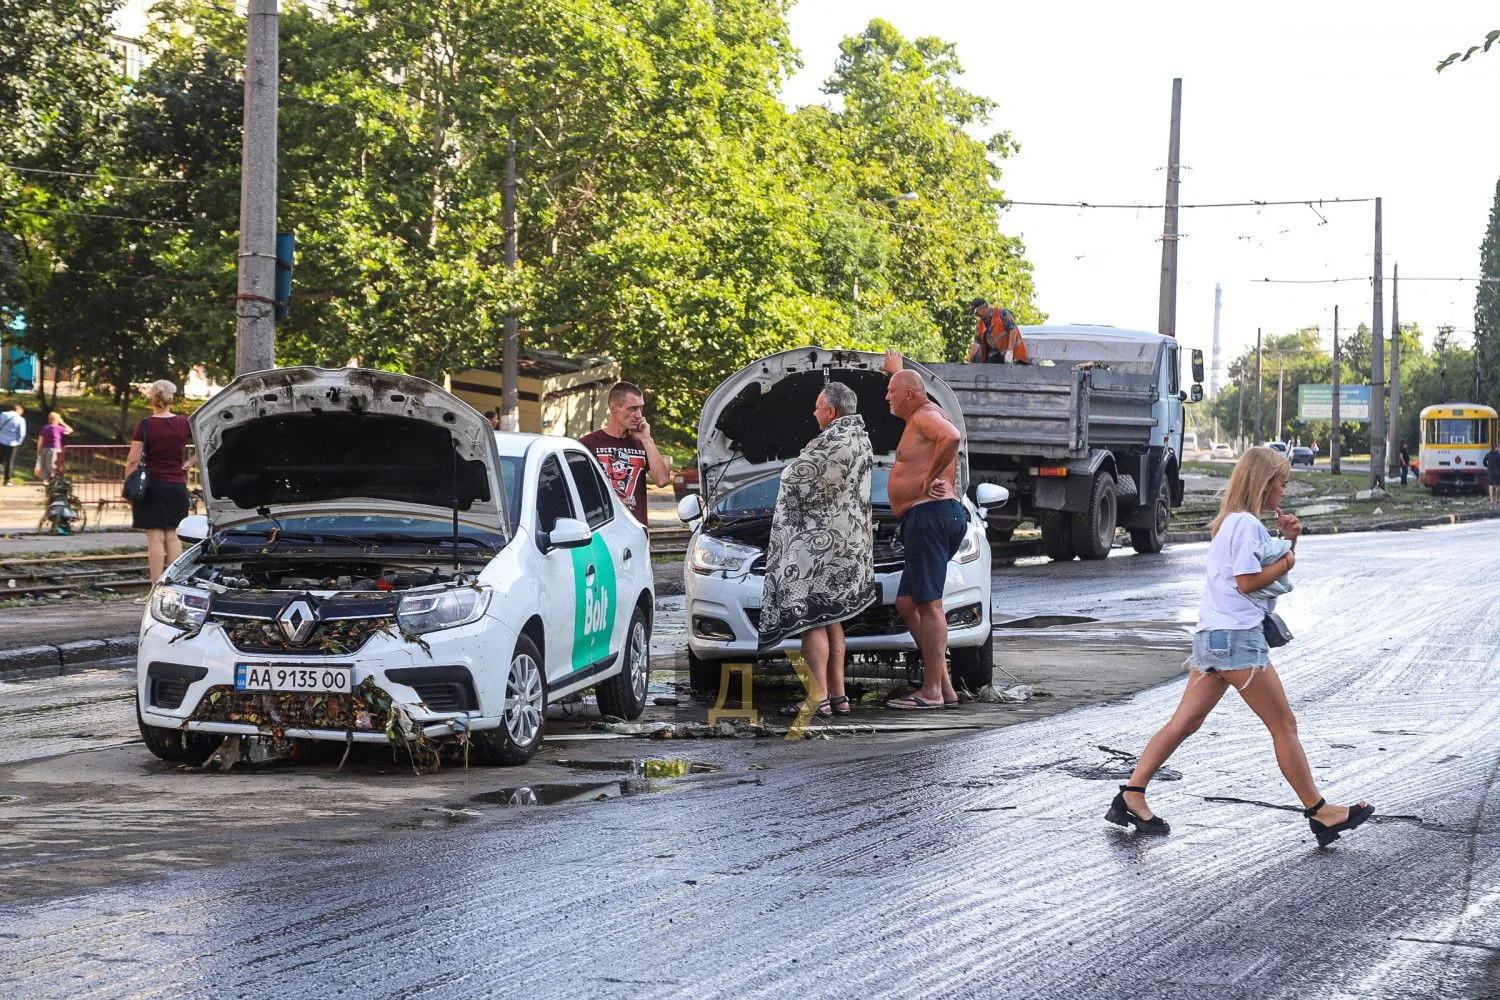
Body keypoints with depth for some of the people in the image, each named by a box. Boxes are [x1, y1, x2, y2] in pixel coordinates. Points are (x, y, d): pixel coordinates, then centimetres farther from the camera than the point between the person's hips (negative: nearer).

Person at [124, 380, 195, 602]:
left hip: (153, 485, -4)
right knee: (172, 536, 12)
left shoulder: (146, 425, -9)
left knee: (155, 537, -3)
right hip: (177, 486, 4)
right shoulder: (183, 423, 1)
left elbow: (133, 460, -11)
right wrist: (189, 463, 8)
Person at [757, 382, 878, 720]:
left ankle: (818, 698, -12)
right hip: (851, 539, 10)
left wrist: (793, 467, 9)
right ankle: (838, 694, 15)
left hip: (822, 540, -10)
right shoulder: (861, 439, 13)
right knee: (830, 617, 14)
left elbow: (791, 475, -12)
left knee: (811, 618, -8)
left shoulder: (834, 441, -17)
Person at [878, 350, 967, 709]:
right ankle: (944, 686, 7)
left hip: (930, 515, -11)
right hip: (936, 518, 11)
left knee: (928, 605, -12)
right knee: (907, 603, 10)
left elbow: (952, 438, -32)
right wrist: (897, 369, 62)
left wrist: (931, 477, -22)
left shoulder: (926, 416, -8)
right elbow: (911, 389, 49)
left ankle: (932, 691, -14)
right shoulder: (924, 413, 22)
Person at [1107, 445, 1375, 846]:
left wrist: (1288, 540, 11)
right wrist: (1286, 562, -4)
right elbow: (1247, 581, -17)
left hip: (1211, 635, 10)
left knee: (1186, 722, 6)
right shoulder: (1247, 524, -11)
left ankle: (1131, 797, 1)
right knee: (1284, 726, -3)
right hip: (1238, 637, -10)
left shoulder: (1232, 523, 21)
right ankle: (1319, 812, 2)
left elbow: (1266, 569, 26)